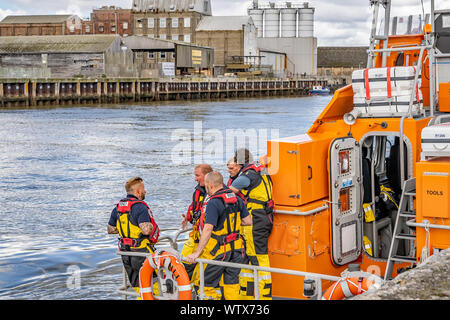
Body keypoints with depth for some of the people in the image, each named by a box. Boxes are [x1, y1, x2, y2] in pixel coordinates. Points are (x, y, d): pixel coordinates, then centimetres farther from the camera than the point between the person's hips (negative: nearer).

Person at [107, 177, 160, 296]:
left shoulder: (117, 207, 9)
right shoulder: (140, 207, -17)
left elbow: (110, 229, 17)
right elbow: (146, 230, -27)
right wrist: (152, 225, -6)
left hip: (125, 254, 8)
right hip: (142, 251, -8)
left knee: (137, 285, 16)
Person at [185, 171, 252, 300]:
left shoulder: (213, 203, -19)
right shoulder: (236, 199, 4)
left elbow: (208, 230, -26)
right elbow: (248, 221, 9)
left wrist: (197, 253, -25)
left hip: (218, 251, -7)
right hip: (236, 249, 7)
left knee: (207, 284, 6)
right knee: (231, 282, 15)